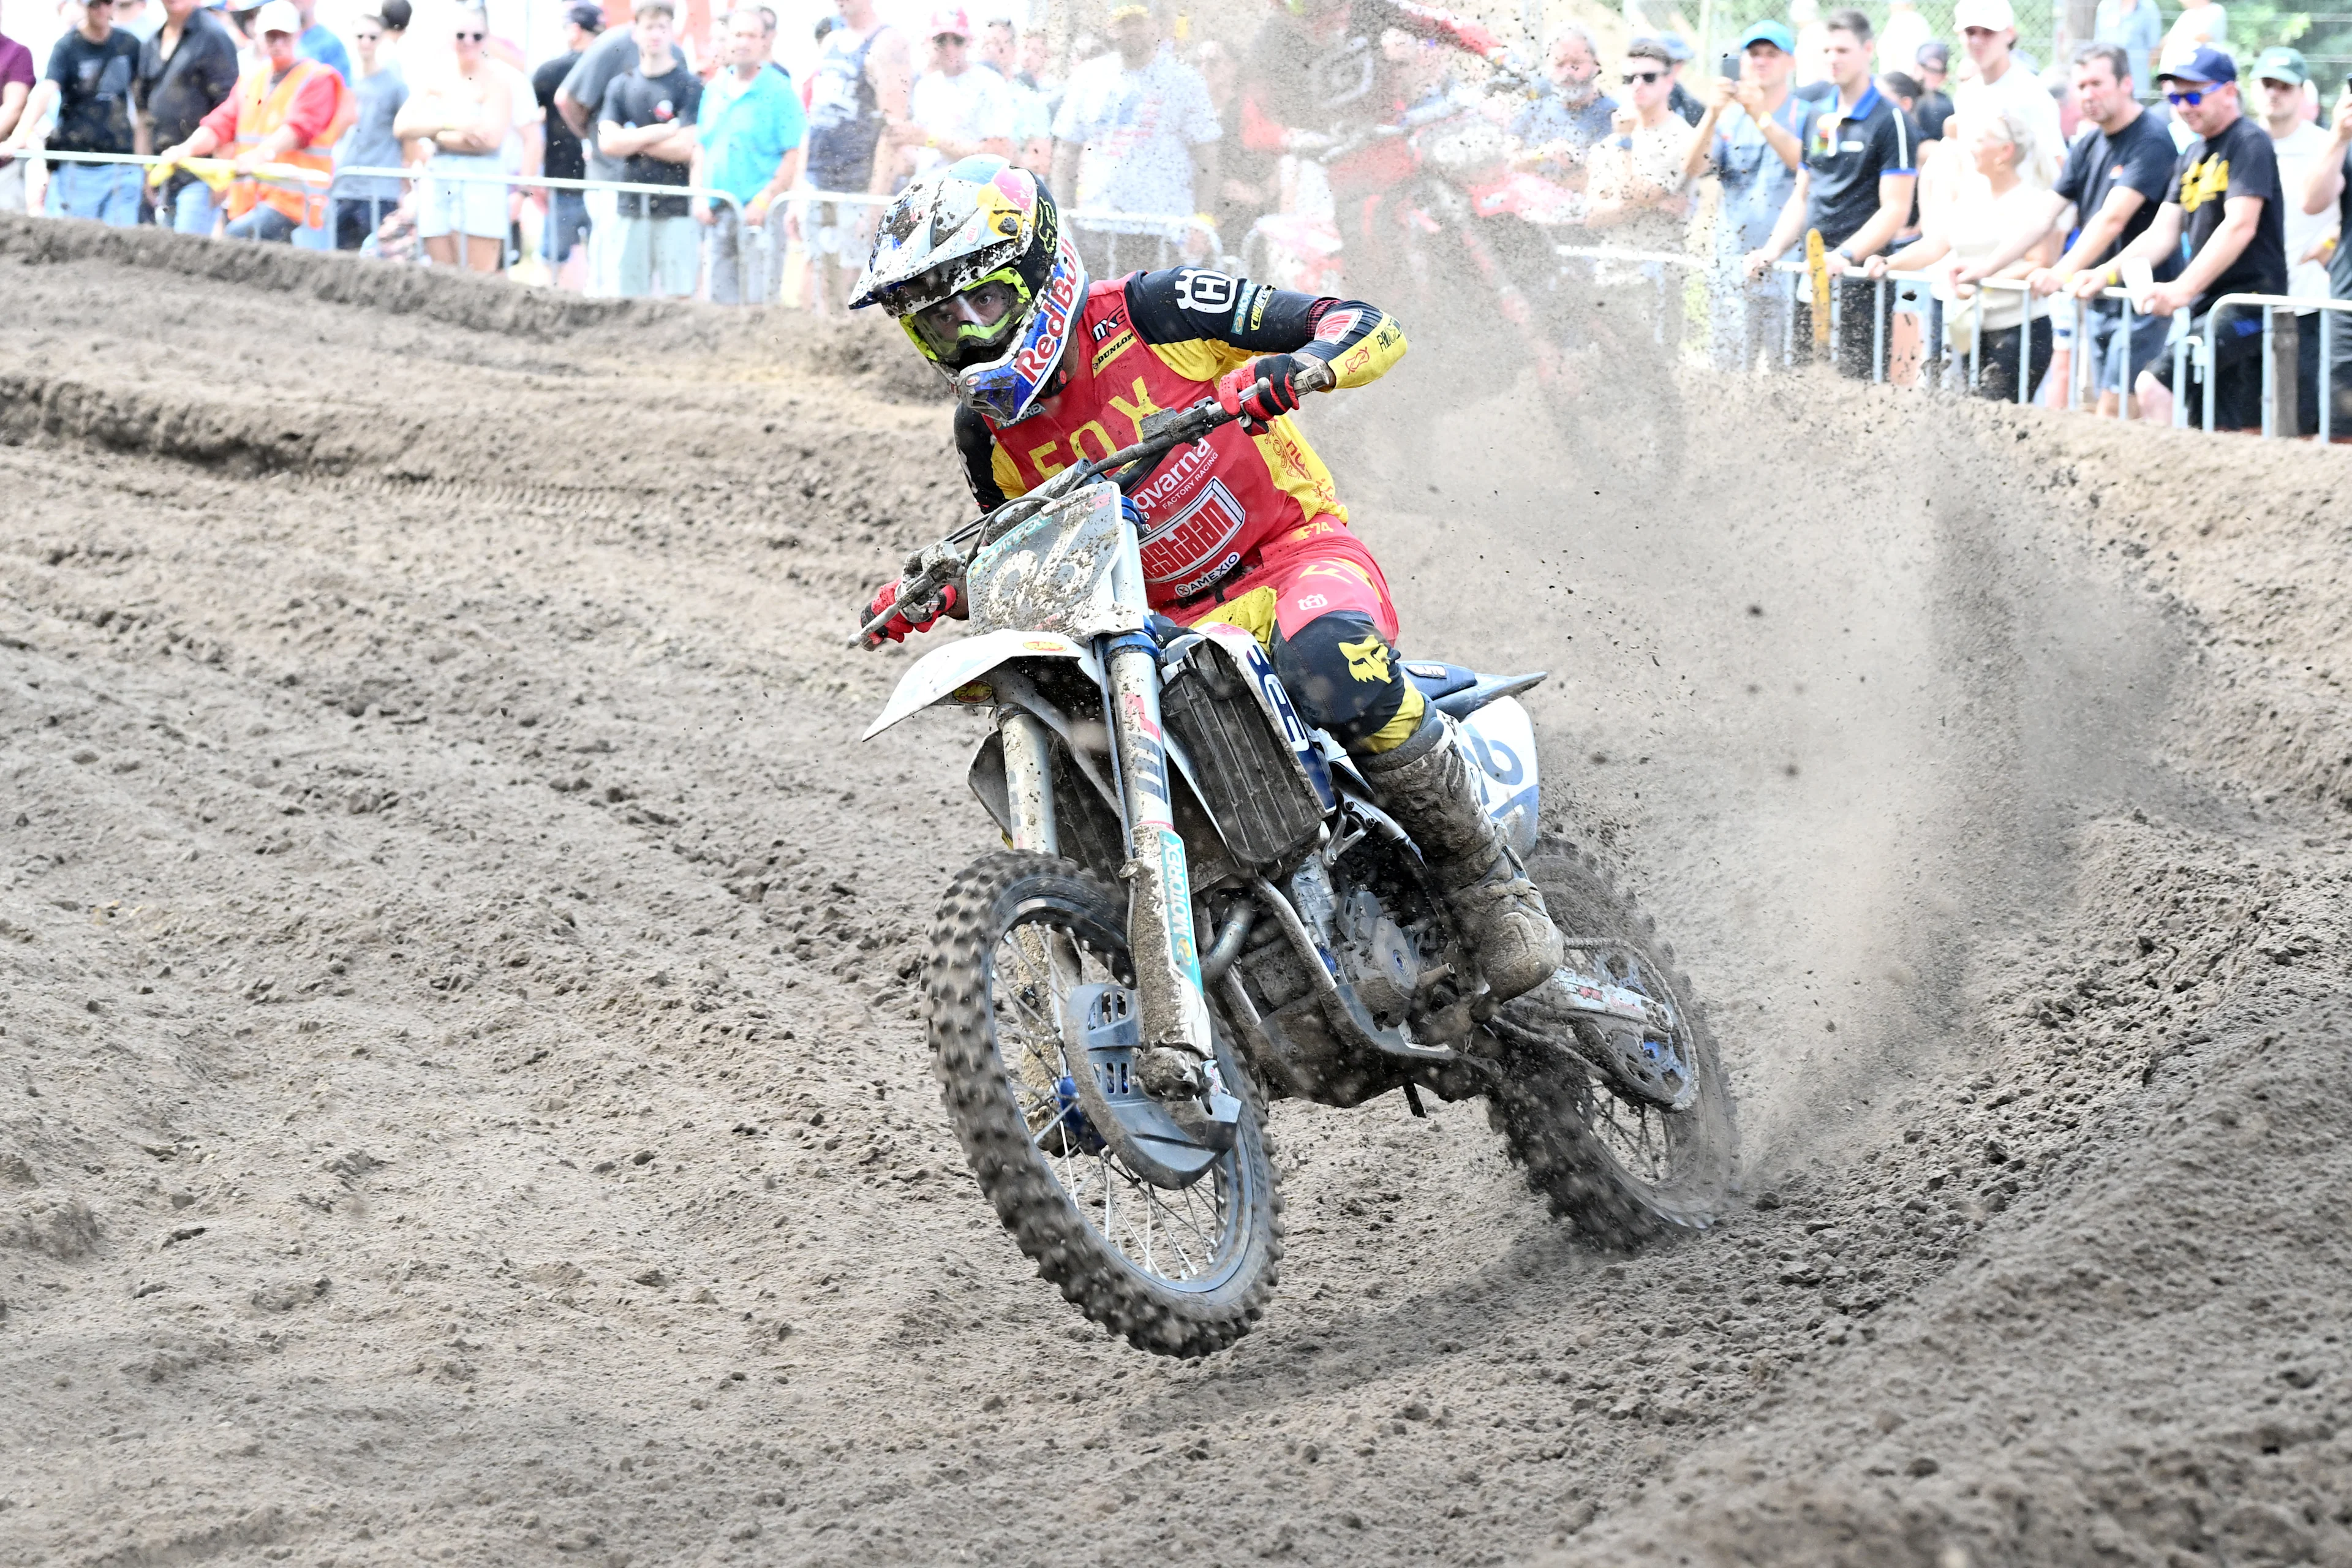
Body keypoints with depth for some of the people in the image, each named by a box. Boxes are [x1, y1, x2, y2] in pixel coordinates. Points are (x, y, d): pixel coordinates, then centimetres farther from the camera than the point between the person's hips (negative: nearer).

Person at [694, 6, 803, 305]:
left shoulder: (779, 91, -4)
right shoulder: (714, 90, 14)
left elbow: (794, 156, -9)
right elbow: (701, 148, 20)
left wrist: (763, 202, -16)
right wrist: (699, 196, 6)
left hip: (760, 213, -6)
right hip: (719, 213, 6)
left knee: (758, 301, -11)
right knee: (721, 300, 7)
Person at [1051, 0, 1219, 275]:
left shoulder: (1184, 80, 2)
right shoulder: (1088, 77, 11)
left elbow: (1205, 158, 1)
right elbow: (1066, 154, 15)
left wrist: (1203, 221, -8)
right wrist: (1062, 217, 8)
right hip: (1096, 229, 3)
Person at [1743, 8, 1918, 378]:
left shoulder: (1890, 121, -5)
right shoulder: (1819, 119, 17)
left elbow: (1896, 209, -11)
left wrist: (1845, 256, -21)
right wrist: (1773, 251, 8)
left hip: (1859, 275, -7)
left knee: (1854, 381, -11)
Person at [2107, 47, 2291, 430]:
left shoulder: (2249, 143, -8)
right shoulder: (2193, 156, 18)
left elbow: (2240, 227, -20)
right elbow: (2164, 234, 15)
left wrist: (2182, 290, -28)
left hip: (2248, 305, -9)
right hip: (2206, 311, 9)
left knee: (2154, 385, -23)